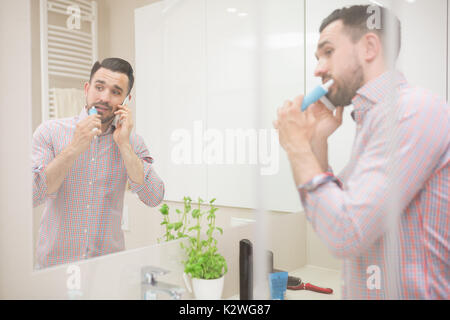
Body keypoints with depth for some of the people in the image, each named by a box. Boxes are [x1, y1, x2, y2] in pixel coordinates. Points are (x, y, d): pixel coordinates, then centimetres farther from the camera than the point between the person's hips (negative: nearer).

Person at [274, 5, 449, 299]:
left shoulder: (412, 110, -19)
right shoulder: (373, 117, 8)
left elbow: (346, 234, -26)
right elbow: (330, 221, 10)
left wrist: (298, 147, -15)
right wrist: (317, 142, 0)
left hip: (410, 292, -8)